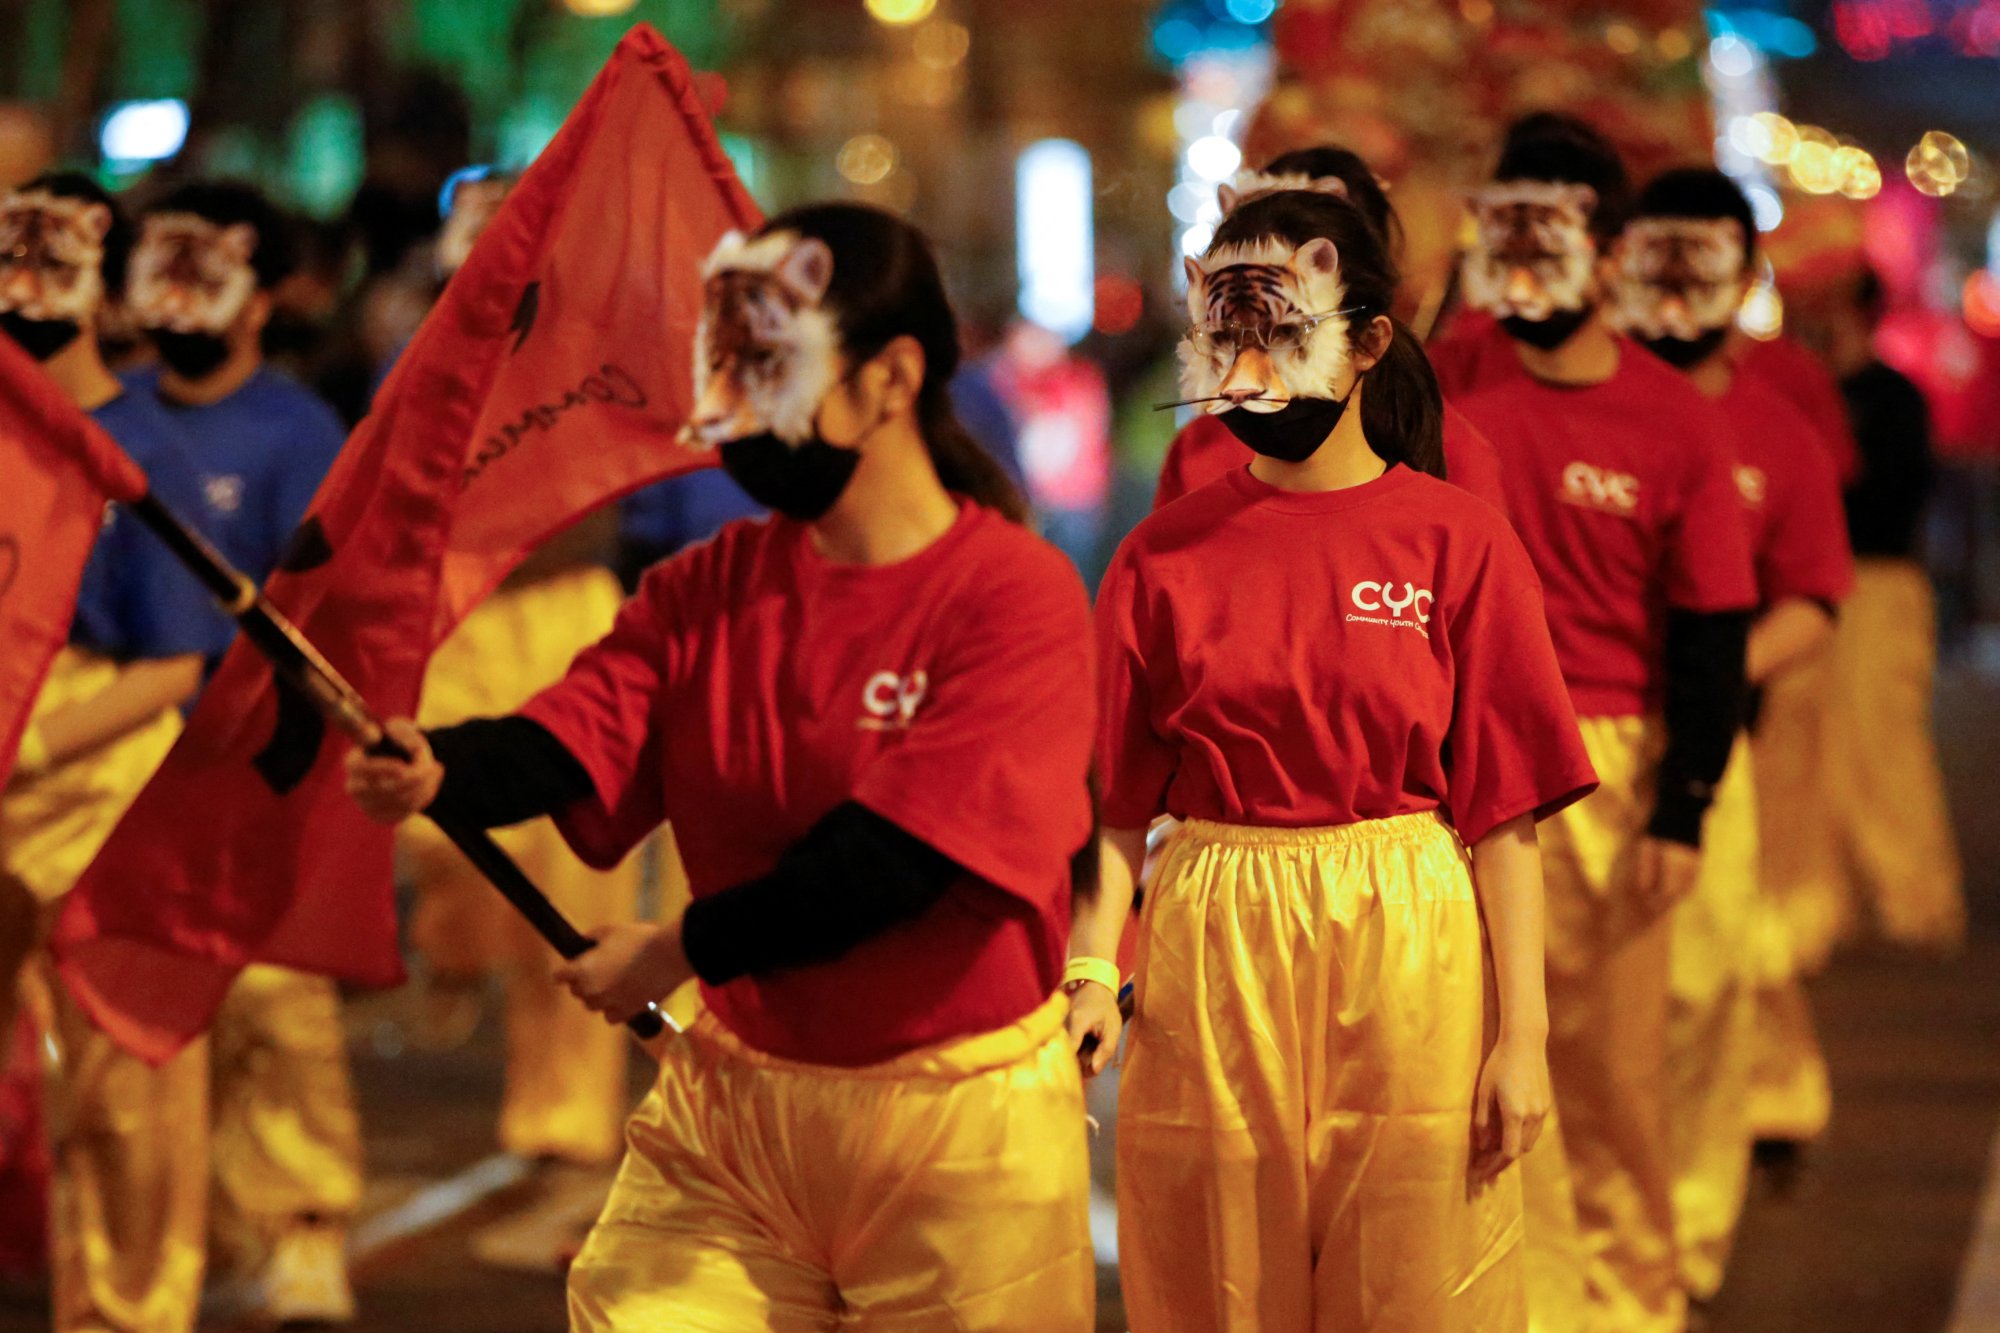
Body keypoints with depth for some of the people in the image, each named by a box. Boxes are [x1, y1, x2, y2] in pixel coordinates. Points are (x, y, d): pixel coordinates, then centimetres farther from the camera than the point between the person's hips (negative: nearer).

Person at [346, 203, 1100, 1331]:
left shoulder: (1016, 594, -13)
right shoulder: (707, 590, 5)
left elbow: (895, 856, -20)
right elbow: (568, 740, -10)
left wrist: (679, 951, -15)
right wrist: (438, 771, -31)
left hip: (958, 1137, -4)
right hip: (728, 1107, 4)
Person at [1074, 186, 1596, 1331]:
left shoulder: (1457, 542, -1)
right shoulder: (1168, 553, 5)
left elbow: (1502, 816, -2)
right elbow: (1120, 804, 6)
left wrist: (1522, 1032, -6)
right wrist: (1094, 969, -10)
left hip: (1405, 952, -2)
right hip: (1209, 959, 2)